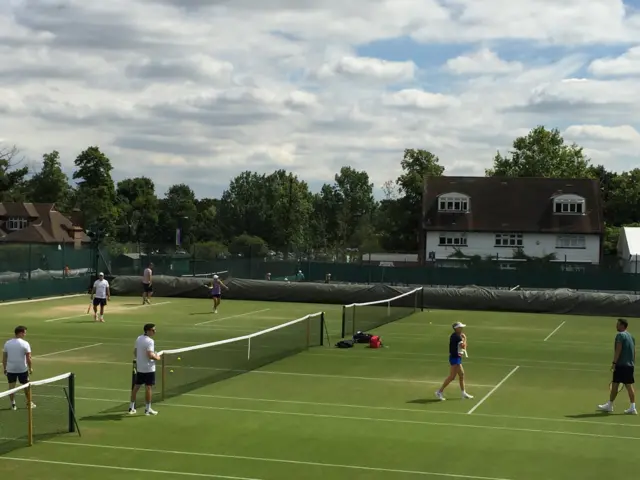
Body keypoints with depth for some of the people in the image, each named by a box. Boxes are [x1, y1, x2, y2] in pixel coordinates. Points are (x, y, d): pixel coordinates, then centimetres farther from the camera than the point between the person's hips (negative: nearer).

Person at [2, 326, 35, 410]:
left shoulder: (7, 343, 1)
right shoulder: (25, 344, -11)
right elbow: (28, 358, -13)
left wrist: (4, 368, 14)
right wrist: (30, 368, -2)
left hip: (10, 369, 3)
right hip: (22, 369, -2)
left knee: (11, 386, 9)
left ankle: (13, 404, 11)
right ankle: (29, 403, 22)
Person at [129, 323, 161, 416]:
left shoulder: (138, 339, 6)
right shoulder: (150, 341, -19)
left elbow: (135, 352, 14)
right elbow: (150, 355, -27)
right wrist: (156, 357, -10)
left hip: (139, 367, 8)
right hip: (149, 368, -8)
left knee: (136, 386, 13)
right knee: (148, 387, 0)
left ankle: (131, 407, 20)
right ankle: (147, 409, 5)